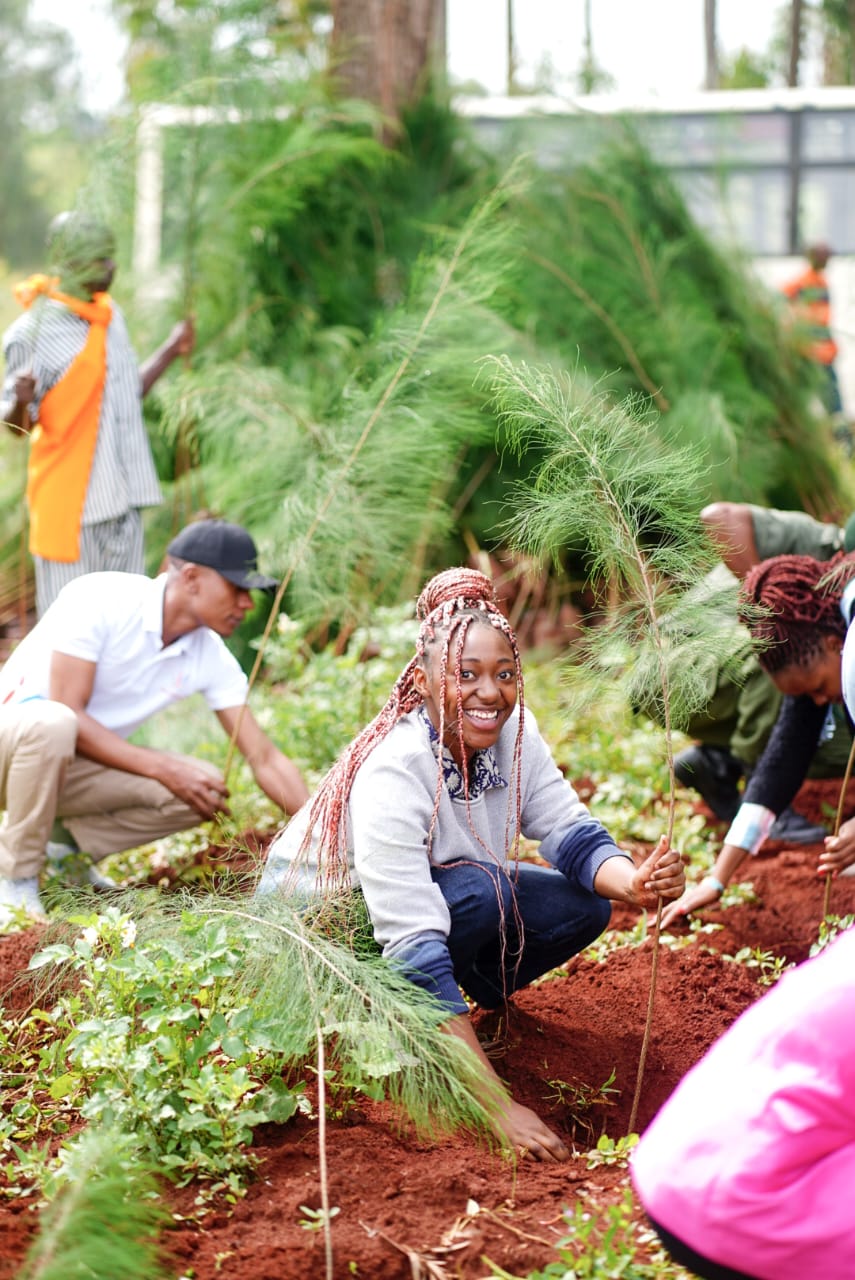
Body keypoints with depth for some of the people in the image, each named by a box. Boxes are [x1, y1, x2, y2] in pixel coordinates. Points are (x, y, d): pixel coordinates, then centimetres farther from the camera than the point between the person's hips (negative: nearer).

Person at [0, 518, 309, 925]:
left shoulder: (211, 658, -7)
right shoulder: (99, 600, -24)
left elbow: (265, 759, -5)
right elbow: (67, 711, -27)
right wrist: (165, 769, -27)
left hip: (68, 763, 6)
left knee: (205, 792, -14)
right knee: (53, 724, -41)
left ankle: (64, 842, 4)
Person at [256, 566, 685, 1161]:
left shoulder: (513, 732, -15)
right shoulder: (390, 776, -35)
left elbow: (573, 834, -11)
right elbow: (416, 954, -40)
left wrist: (634, 882, -37)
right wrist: (498, 1106, -45)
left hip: (430, 893, 7)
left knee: (582, 905, -12)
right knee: (480, 891, -33)